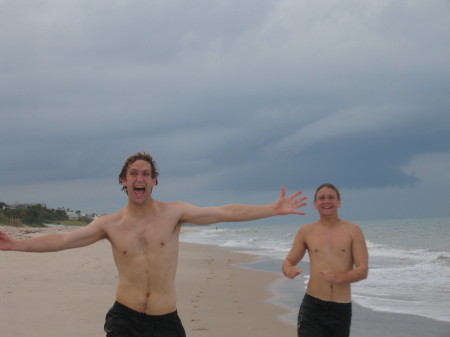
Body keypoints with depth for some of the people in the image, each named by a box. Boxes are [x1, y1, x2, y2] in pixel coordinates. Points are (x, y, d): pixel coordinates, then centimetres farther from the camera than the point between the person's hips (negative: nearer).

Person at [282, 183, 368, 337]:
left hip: (342, 308, 1)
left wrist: (338, 278, -24)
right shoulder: (306, 231, 6)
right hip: (313, 306, -1)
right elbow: (288, 261, 12)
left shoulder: (353, 231, 2)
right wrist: (289, 270, -14)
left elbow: (363, 270, -4)